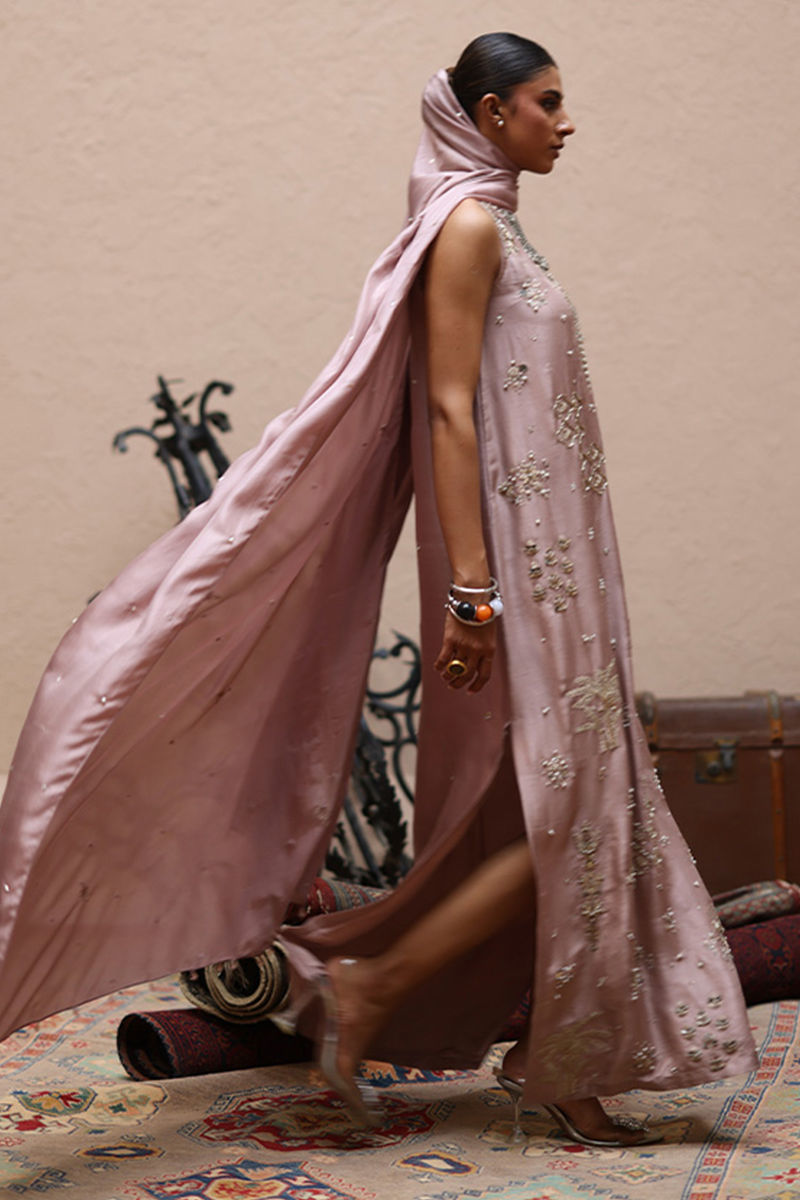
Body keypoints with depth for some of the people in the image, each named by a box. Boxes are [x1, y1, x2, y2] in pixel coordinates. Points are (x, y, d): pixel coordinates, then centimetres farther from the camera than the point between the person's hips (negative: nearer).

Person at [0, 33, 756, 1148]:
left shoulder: (497, 228, 18)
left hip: (545, 565, 9)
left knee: (573, 812, 10)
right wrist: (471, 589, -24)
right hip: (514, 564, -9)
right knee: (567, 814, -9)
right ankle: (370, 984, 0)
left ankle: (562, 1067, 17)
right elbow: (449, 410, -18)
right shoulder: (468, 226, -10)